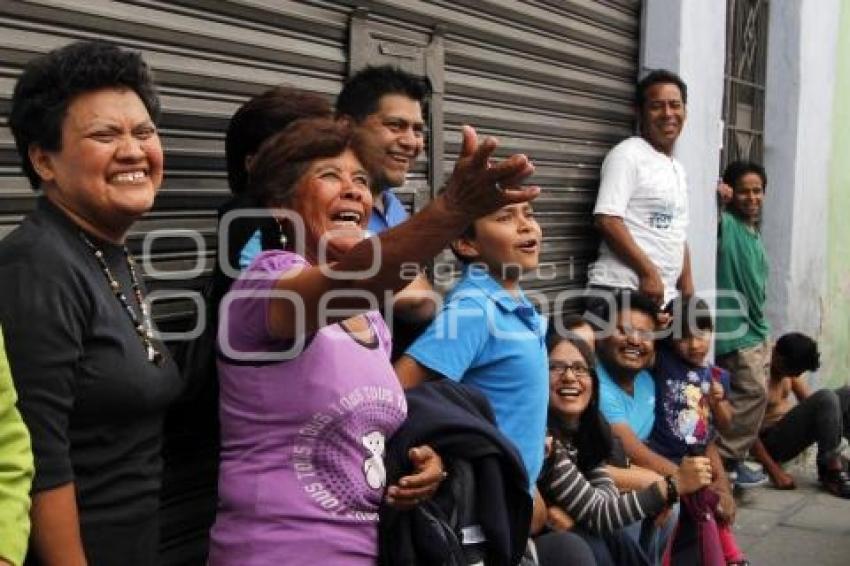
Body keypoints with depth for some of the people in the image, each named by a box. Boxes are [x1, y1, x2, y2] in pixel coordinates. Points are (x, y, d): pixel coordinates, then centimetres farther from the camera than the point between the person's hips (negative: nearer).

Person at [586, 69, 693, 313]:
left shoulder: (678, 170, 22)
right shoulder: (627, 154, -5)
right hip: (621, 293, -9)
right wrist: (648, 272, -17)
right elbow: (607, 220, -15)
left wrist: (687, 286, 16)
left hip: (664, 297, 9)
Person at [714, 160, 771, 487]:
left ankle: (732, 458, 18)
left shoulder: (755, 232, 16)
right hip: (735, 327, -9)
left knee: (753, 393, 9)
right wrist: (715, 195, -46)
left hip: (756, 326, 9)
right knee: (754, 391, -11)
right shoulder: (725, 223, -8)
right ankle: (724, 459, -2)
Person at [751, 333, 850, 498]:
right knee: (826, 399, -27)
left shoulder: (788, 366, 1)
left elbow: (809, 401, 9)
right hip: (770, 442, -8)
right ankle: (833, 473, -19)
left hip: (791, 430, 9)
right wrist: (774, 470, -23)